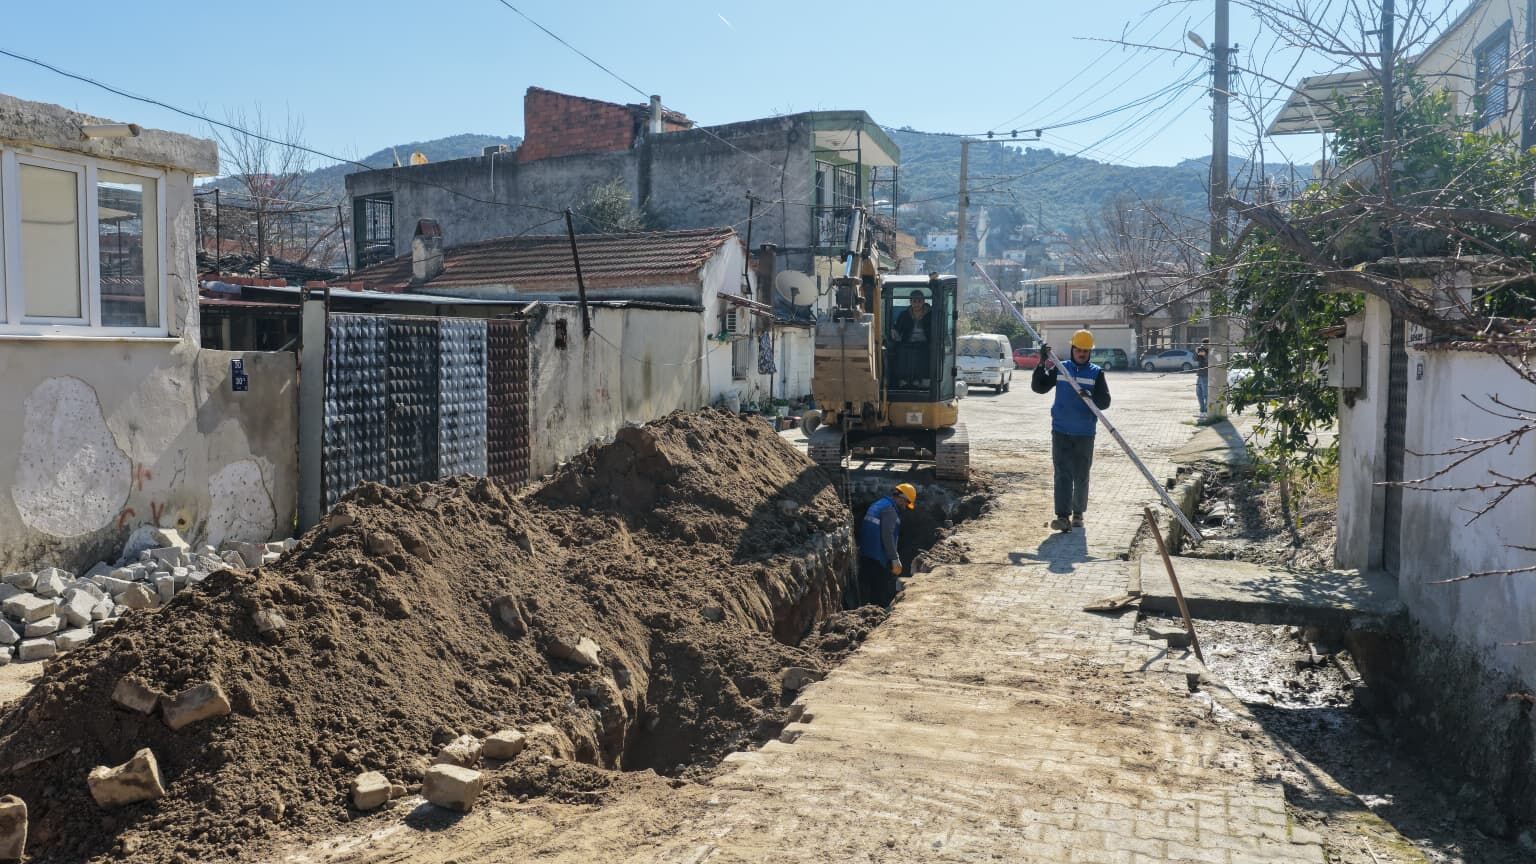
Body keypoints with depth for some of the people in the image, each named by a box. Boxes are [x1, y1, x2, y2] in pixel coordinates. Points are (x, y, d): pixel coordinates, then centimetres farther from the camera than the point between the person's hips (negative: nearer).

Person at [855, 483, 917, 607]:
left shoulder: (877, 505, 18)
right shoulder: (889, 509, -12)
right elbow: (887, 536, -19)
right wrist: (895, 559, -18)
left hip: (865, 555, 10)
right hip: (879, 559, -10)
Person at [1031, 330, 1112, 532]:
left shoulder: (1096, 373, 1)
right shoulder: (1059, 368, 5)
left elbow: (1105, 402, -4)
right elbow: (1038, 387, 1)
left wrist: (1090, 396, -25)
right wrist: (1042, 364, -11)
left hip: (1085, 433, 0)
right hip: (1061, 431, 0)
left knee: (1081, 476, 9)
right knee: (1062, 474, -7)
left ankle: (1078, 513, 25)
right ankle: (1063, 516, -12)